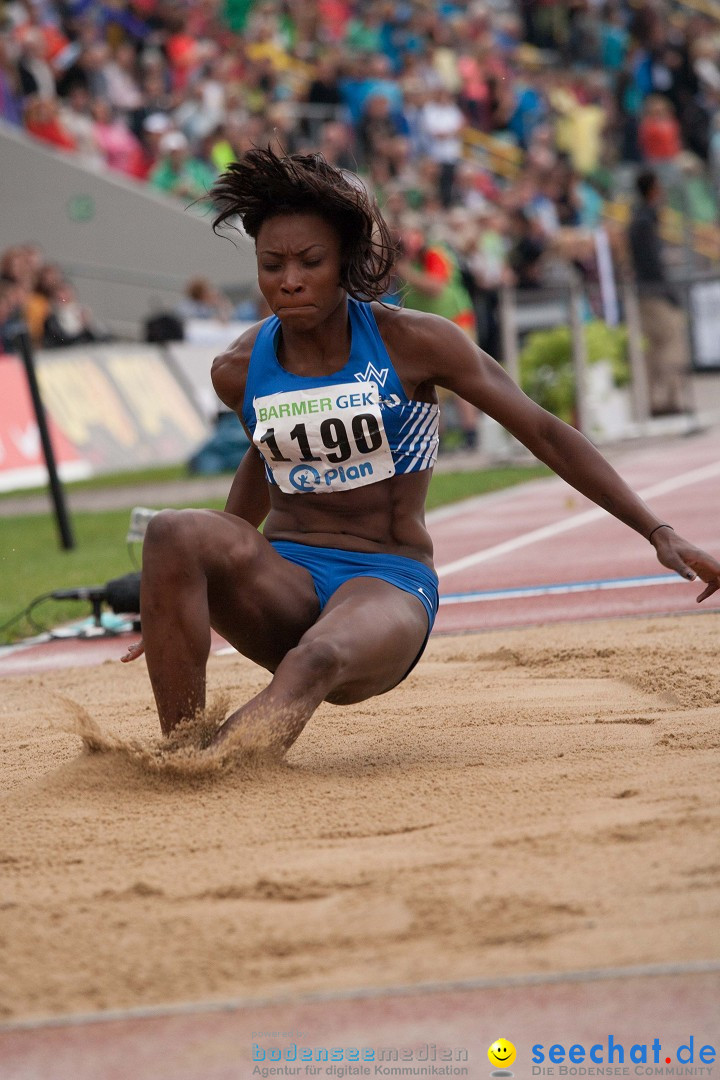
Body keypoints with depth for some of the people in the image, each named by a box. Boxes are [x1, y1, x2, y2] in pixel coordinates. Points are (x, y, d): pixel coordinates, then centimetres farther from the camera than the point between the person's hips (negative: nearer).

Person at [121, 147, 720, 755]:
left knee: (314, 660, -40)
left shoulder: (413, 343, -6)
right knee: (175, 534, -30)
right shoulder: (239, 371, 4)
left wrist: (659, 533, -5)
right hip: (283, 582, 3)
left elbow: (544, 433, 0)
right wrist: (182, 596, 36)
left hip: (389, 585, -3)